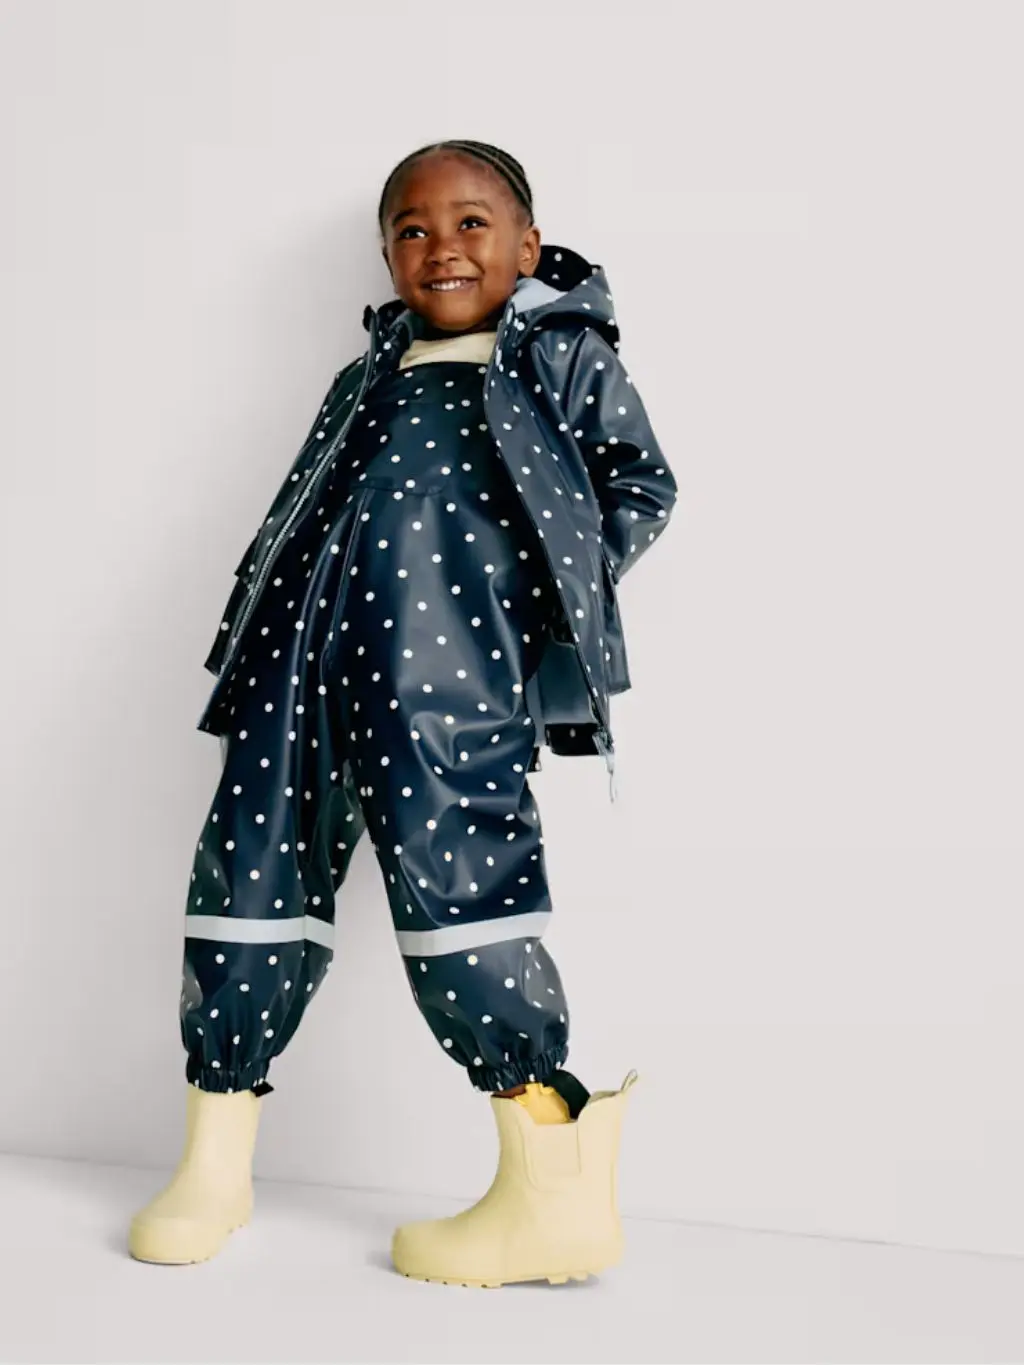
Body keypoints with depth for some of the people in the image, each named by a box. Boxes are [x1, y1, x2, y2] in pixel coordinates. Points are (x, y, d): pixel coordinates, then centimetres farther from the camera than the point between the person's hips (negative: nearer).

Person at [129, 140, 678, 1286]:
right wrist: (258, 647, 11)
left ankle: (563, 1191, -8)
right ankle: (215, 1163, 15)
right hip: (316, 632, 6)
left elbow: (639, 484, 9)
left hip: (453, 642, -5)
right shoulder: (369, 374, 30)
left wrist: (563, 592, -3)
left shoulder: (562, 348, 18)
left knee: (451, 866, -15)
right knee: (255, 858, 2)